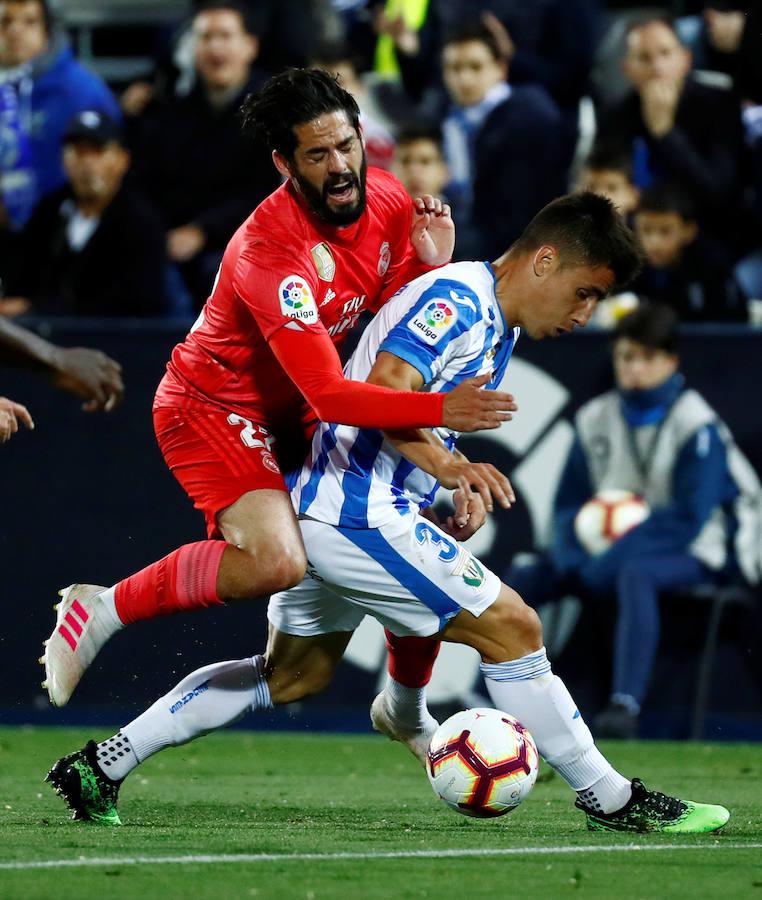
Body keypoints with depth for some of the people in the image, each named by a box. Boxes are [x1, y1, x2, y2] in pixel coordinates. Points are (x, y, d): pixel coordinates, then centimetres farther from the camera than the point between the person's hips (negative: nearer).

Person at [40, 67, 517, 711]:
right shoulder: (268, 250, -32)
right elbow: (329, 396, -36)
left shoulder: (389, 202, -8)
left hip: (295, 413, 8)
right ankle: (104, 610, -10)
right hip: (214, 408, -8)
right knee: (276, 562, -31)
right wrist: (439, 410, -43)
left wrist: (432, 263, -14)